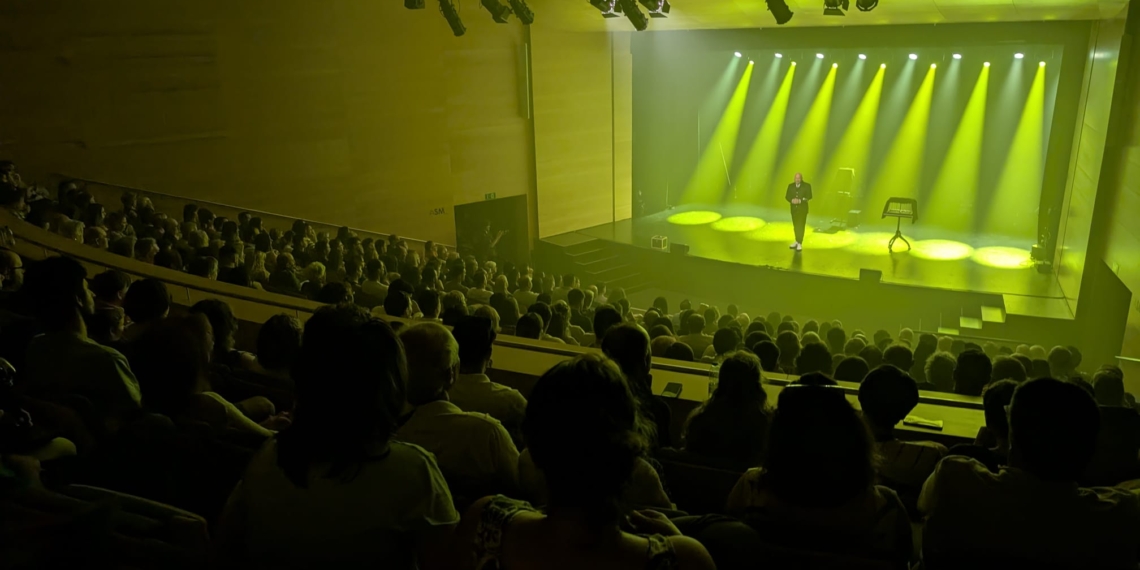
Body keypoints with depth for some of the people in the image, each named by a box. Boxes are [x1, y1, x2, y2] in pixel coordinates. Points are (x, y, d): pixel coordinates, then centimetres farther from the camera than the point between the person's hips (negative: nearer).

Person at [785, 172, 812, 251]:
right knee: (796, 225, 11)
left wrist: (800, 200, -22)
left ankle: (800, 244, -9)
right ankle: (797, 241, 24)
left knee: (801, 225, -8)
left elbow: (809, 196, -9)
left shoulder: (807, 186, -3)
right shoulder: (791, 186, 6)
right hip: (794, 208, 4)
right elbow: (787, 196, 3)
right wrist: (792, 200, -18)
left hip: (802, 208, -4)